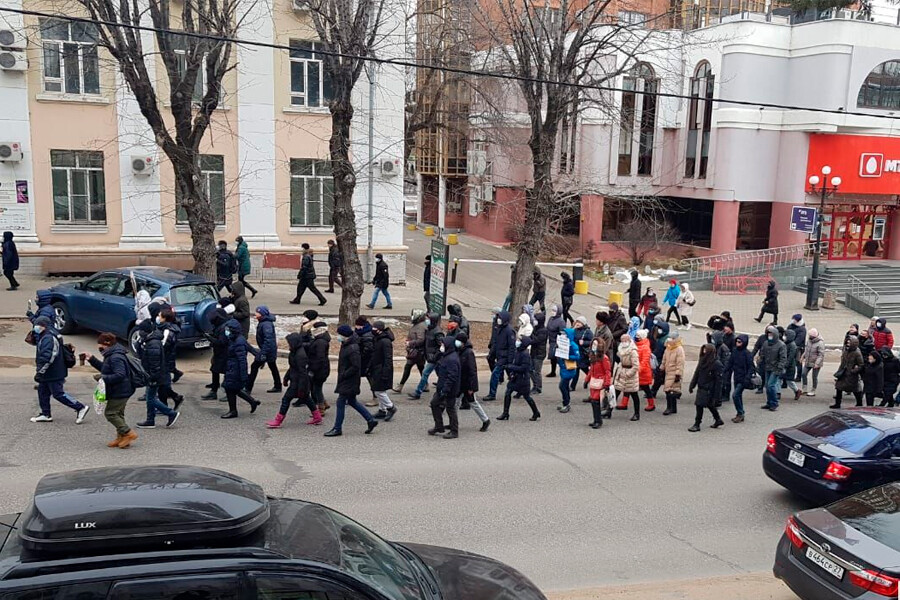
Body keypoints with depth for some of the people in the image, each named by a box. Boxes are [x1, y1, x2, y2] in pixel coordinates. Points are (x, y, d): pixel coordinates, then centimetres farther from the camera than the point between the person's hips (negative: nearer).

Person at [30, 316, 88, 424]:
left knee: (58, 394, -6)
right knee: (42, 391, 15)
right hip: (49, 374, 11)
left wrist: (39, 372, -23)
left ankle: (80, 408, -1)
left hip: (54, 374, -11)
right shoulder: (44, 337, 14)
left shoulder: (48, 338, -22)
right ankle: (45, 415, 23)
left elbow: (46, 358, -29)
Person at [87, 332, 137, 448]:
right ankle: (121, 438, 23)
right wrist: (92, 359, 20)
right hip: (121, 391, 11)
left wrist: (103, 378, -27)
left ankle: (128, 433, -3)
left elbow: (120, 375, -30)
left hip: (119, 392, -11)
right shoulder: (111, 355, 13)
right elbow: (104, 367, 28)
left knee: (110, 413, -5)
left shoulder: (116, 357, -22)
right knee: (118, 413, 16)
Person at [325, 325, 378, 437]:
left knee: (341, 402, -3)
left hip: (350, 381, -10)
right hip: (346, 380, 10)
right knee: (352, 401, 17)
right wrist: (342, 375, 12)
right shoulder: (345, 345, 8)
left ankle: (337, 428, 6)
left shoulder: (352, 349, -23)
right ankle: (371, 420, 24)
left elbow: (356, 367, -25)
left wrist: (343, 375, -20)